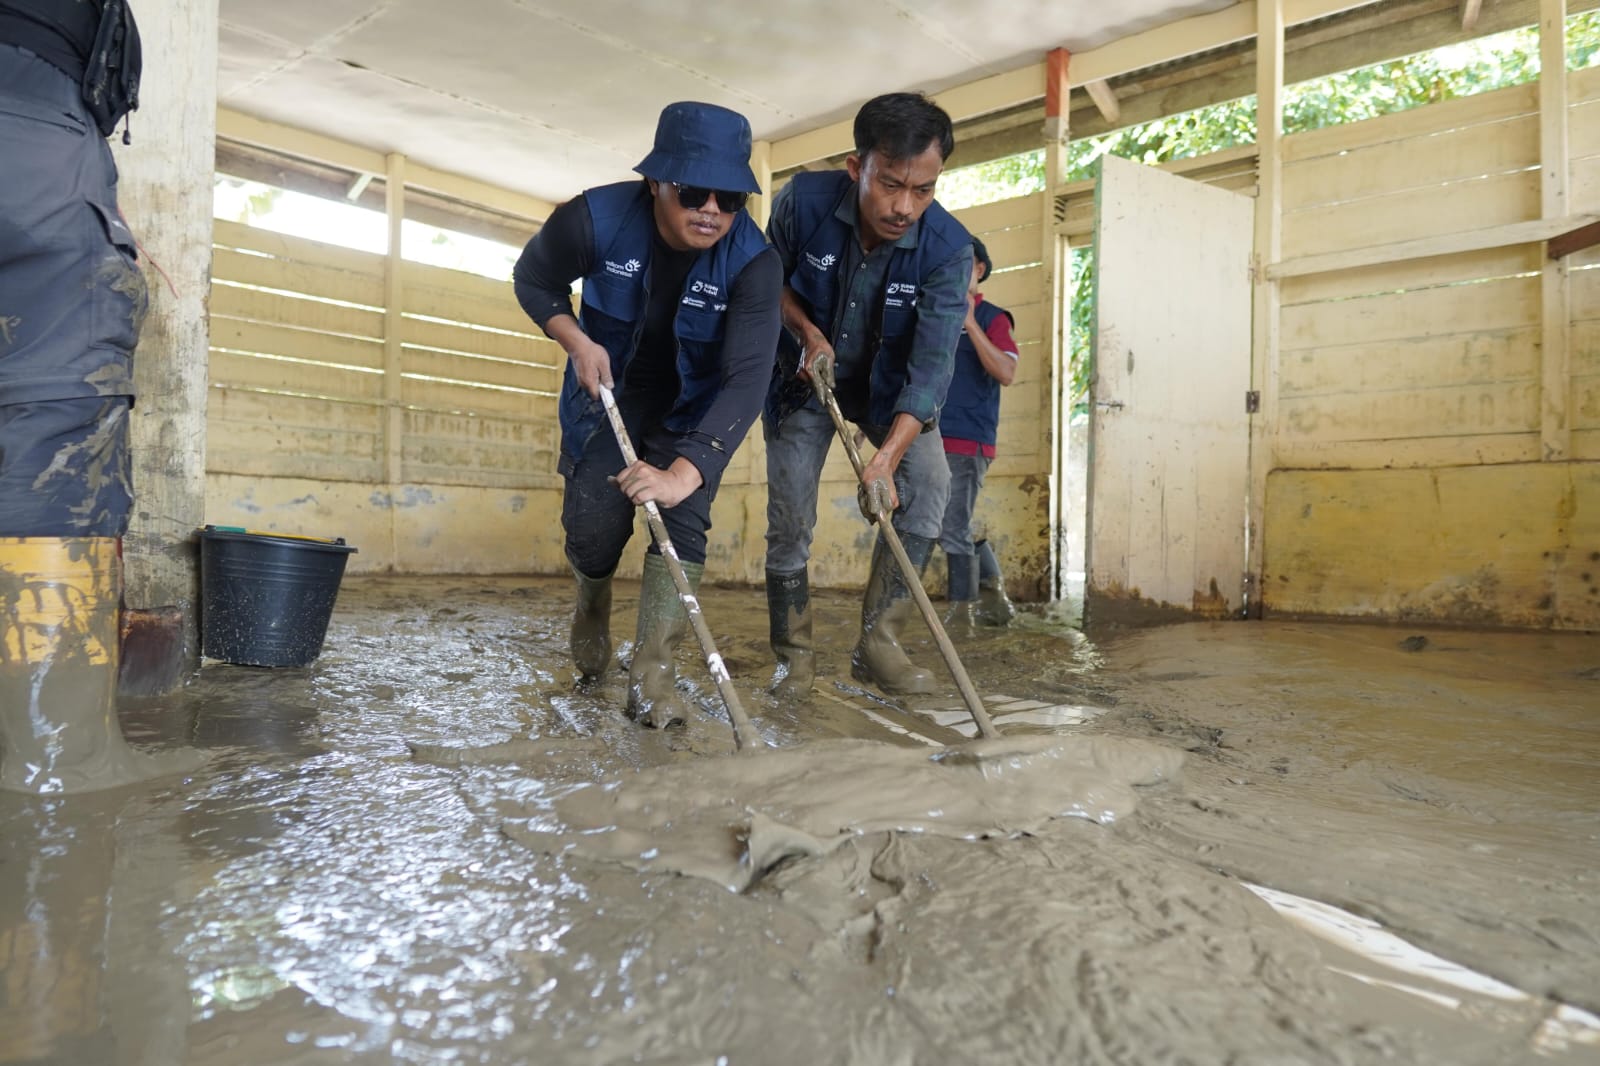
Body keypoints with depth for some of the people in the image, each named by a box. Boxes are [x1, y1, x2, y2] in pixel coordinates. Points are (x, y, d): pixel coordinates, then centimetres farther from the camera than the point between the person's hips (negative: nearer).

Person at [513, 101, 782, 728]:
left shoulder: (752, 260, -28)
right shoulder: (595, 218, -24)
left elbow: (747, 377, -37)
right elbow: (533, 280, -4)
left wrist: (685, 472, -48)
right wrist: (577, 342, -22)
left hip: (691, 403, 0)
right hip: (606, 388, 1)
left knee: (683, 516, -16)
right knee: (594, 523, -6)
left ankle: (652, 671, -9)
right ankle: (592, 607, 28)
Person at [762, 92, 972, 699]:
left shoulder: (948, 249, -27)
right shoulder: (805, 201, -24)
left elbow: (932, 367, -33)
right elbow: (771, 278, -3)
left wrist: (887, 456, -45)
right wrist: (808, 333, -21)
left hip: (889, 385, 1)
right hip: (804, 375, 0)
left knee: (928, 481, -20)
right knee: (789, 516, -7)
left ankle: (878, 642, -10)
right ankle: (795, 655, 9)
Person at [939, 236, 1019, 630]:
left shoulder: (990, 318, -2)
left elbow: (1006, 372, -18)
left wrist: (970, 324, -19)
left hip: (967, 441, -7)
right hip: (932, 439, 7)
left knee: (953, 529, -7)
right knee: (954, 527, 14)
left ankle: (960, 613, 6)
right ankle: (996, 598, 28)